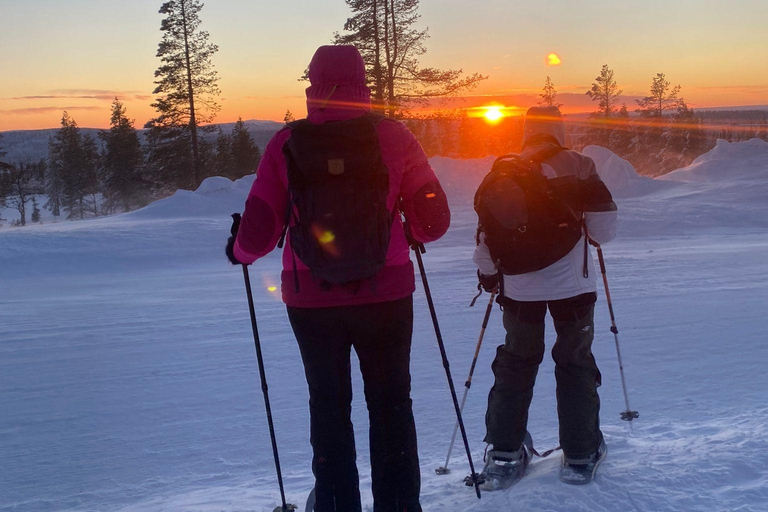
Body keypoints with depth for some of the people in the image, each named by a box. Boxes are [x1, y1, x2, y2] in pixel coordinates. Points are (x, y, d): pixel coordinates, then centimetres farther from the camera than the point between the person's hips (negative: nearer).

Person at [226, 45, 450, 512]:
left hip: (310, 299, 1)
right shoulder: (393, 136, -7)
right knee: (391, 404, 15)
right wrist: (407, 232, 17)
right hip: (386, 295, 0)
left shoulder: (286, 143, -7)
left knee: (329, 405, 17)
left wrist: (239, 251, 15)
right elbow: (434, 220, -5)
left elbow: (258, 232, -7)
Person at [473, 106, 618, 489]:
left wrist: (487, 272, 15)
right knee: (576, 364, 13)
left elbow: (487, 231, -1)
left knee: (516, 362, 15)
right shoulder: (579, 167, -5)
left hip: (520, 286, 2)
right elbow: (604, 231, -4)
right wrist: (592, 230, 18)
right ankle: (581, 456, 16)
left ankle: (504, 455, 15)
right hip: (573, 284, -1)